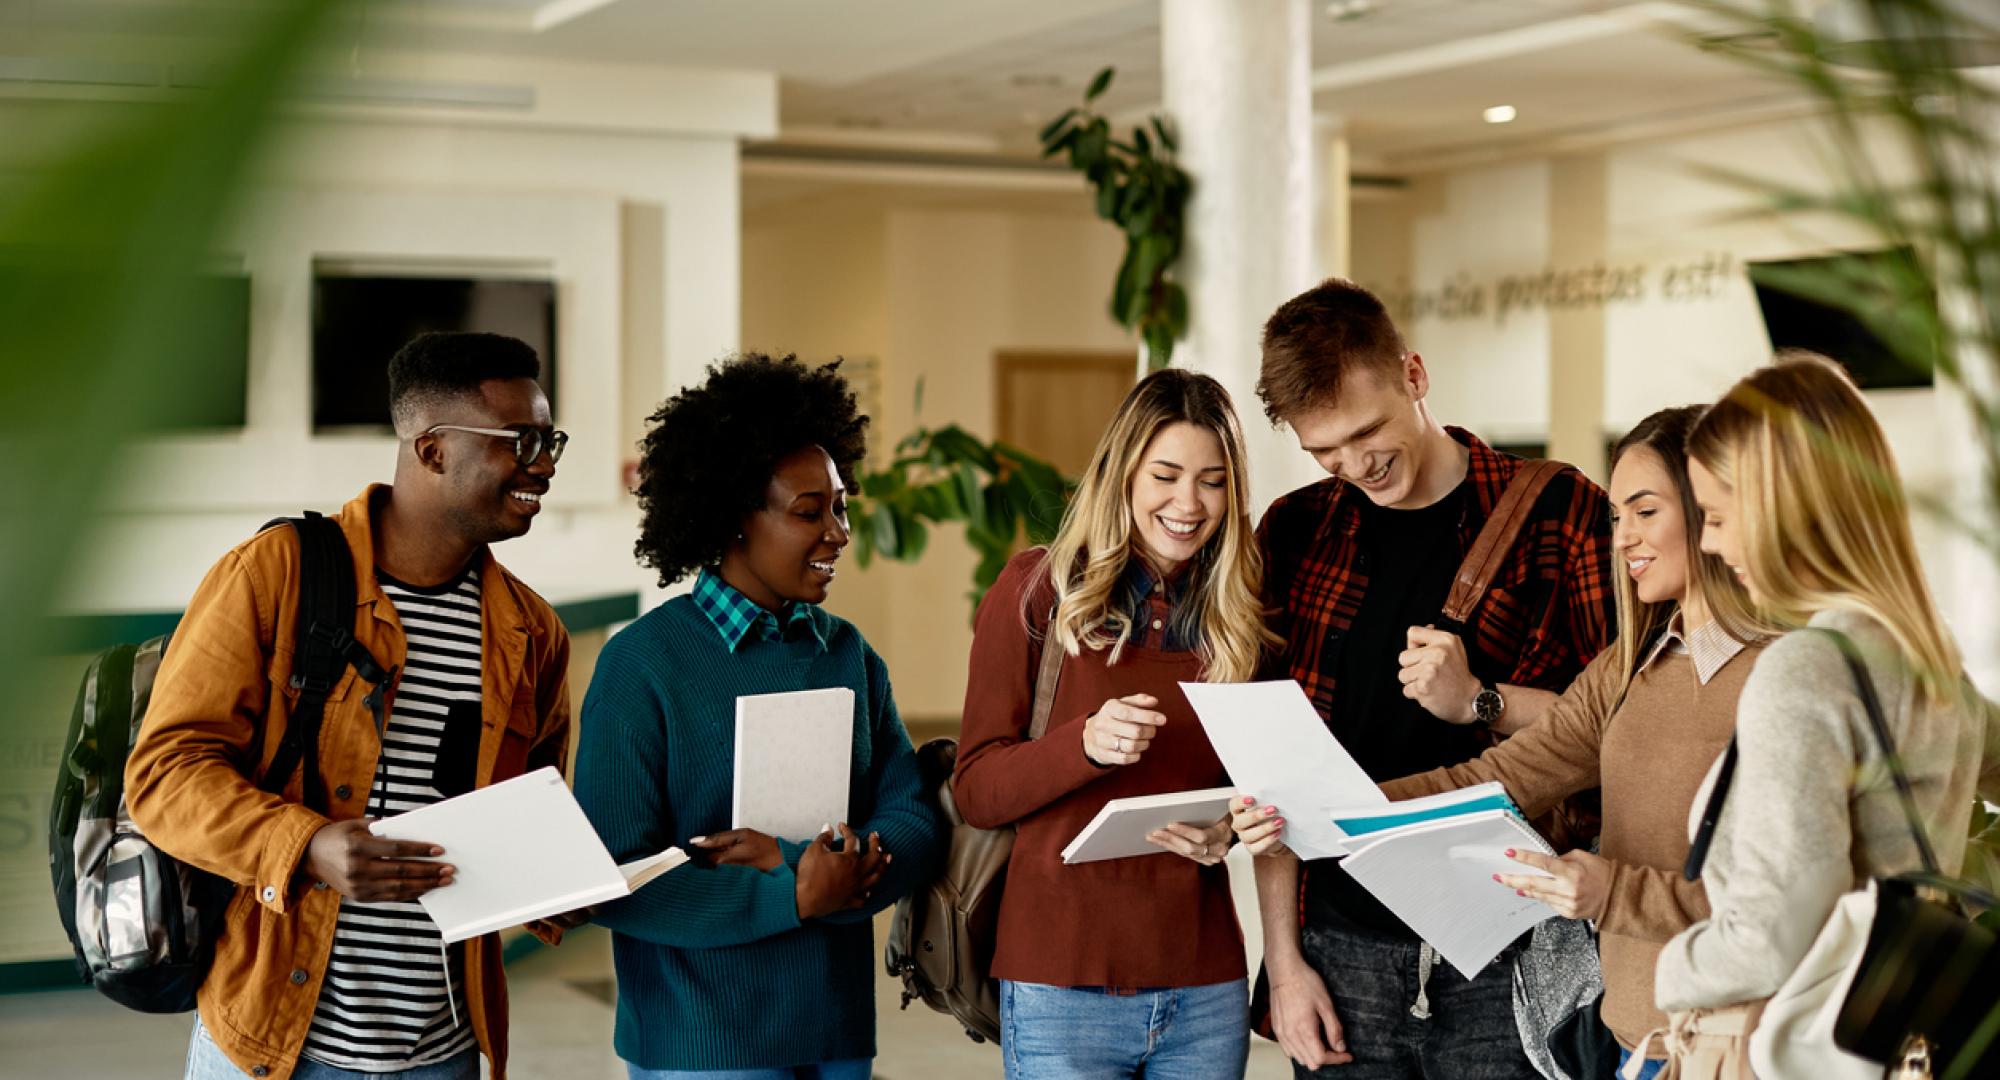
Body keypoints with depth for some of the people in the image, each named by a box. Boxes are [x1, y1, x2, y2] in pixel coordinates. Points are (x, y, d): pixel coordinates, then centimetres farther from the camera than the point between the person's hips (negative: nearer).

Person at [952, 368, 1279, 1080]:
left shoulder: (1239, 616, 8)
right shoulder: (1037, 590, -2)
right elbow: (975, 791, -3)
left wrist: (1228, 830, -7)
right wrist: (1085, 743, -21)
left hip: (1206, 987, 3)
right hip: (1062, 982, -3)